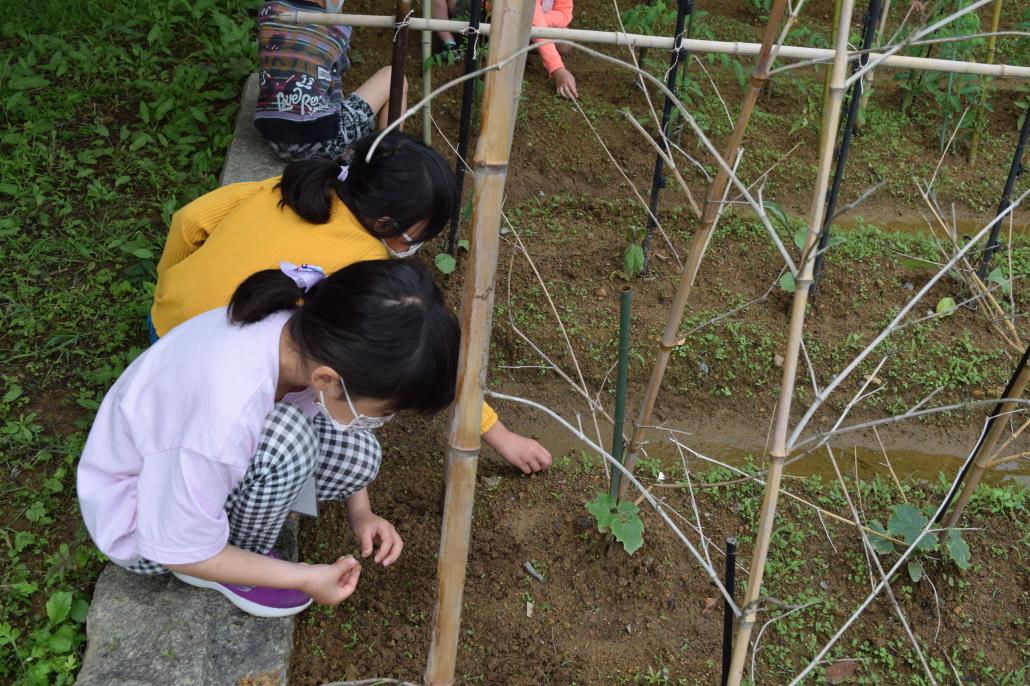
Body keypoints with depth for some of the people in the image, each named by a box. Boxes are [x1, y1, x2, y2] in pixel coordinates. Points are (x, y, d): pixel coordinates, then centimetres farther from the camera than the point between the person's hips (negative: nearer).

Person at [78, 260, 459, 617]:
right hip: (135, 517, -6)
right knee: (288, 438, -31)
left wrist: (360, 511, -6)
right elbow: (180, 551, -25)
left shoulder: (314, 341, -21)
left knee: (356, 453, -13)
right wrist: (305, 578, -18)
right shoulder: (228, 414, -42)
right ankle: (236, 572, -4)